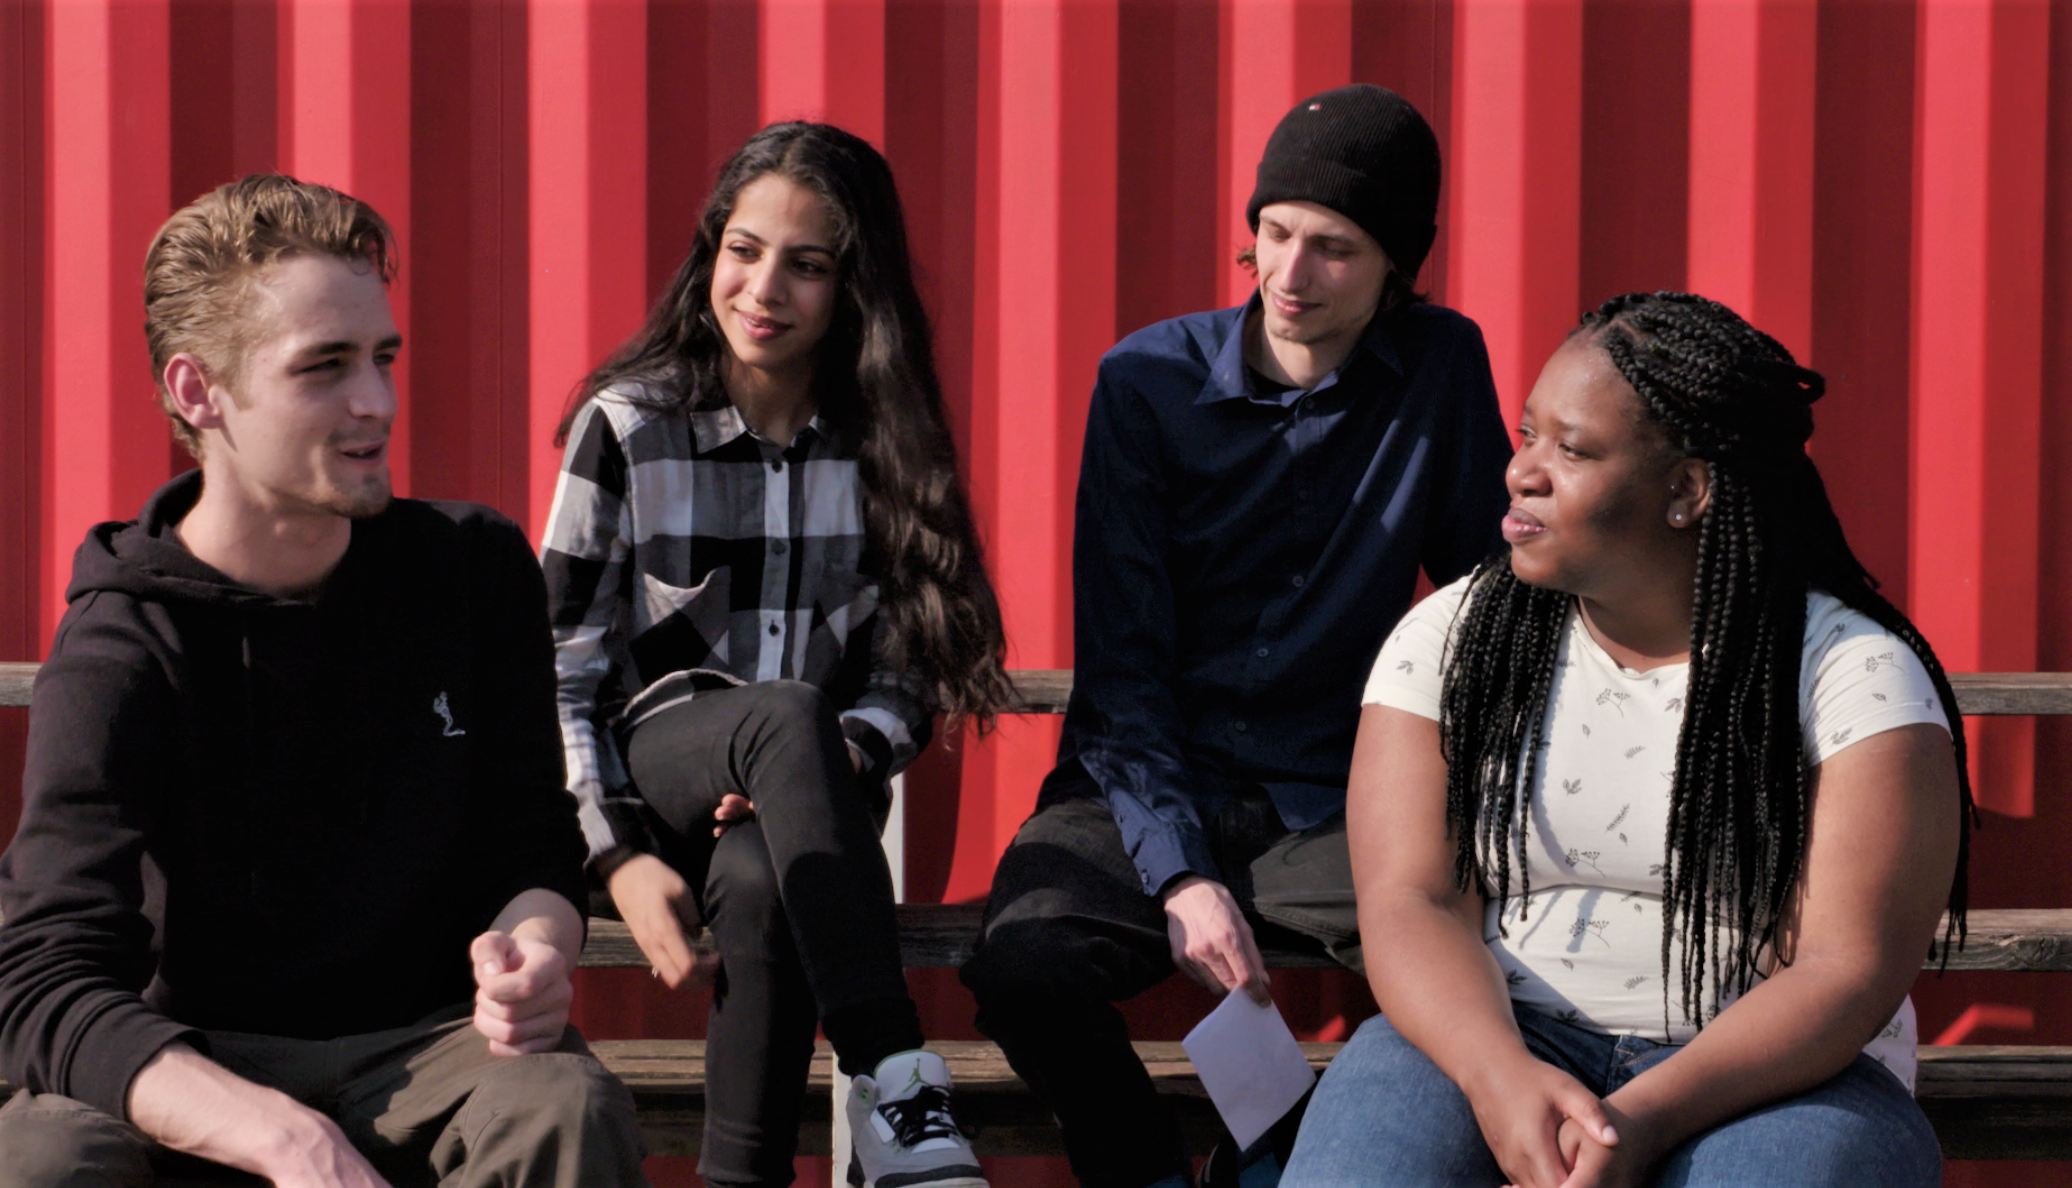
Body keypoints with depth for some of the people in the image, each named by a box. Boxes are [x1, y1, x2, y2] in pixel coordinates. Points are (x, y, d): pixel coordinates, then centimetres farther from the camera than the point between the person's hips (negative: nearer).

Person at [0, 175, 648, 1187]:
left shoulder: (476, 573, 2)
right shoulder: (115, 654, -11)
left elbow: (533, 849, 7)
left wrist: (532, 951, -20)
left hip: (421, 1045, 2)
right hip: (195, 1064, -1)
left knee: (569, 1105, -33)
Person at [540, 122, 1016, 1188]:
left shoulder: (884, 442, 5)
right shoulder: (626, 428, 0)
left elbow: (908, 669, 5)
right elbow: (559, 670, 0)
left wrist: (846, 759, -17)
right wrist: (619, 855, -11)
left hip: (815, 783, 1)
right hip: (653, 767, -1)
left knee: (762, 884, -38)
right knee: (790, 716, -38)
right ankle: (898, 1099, -46)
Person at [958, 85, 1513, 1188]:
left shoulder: (1441, 369, 2)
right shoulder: (1150, 381, -2)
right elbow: (1118, 664, -5)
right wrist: (1179, 873, -19)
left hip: (1330, 806, 1)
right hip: (1146, 791, -1)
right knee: (1024, 962, -33)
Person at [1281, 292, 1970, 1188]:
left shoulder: (1856, 676, -3)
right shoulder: (1450, 640, 6)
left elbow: (1846, 972, -10)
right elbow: (1411, 900, -2)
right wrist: (1501, 1075, -23)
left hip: (1767, 1071, -1)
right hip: (1490, 1041, 1)